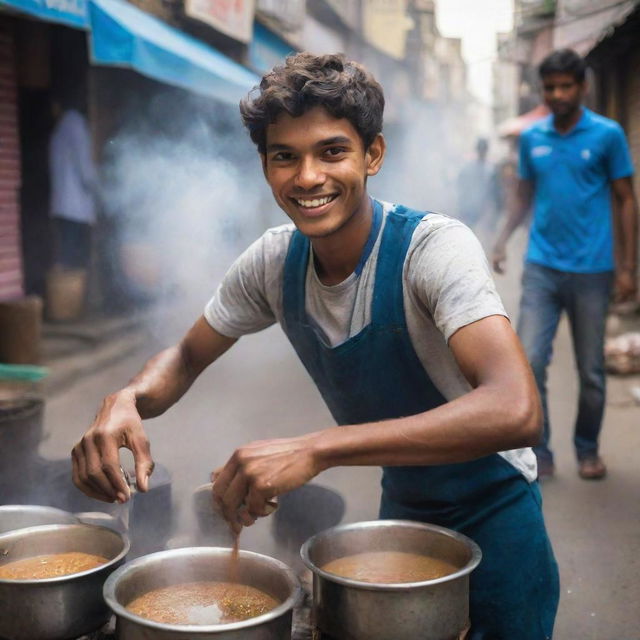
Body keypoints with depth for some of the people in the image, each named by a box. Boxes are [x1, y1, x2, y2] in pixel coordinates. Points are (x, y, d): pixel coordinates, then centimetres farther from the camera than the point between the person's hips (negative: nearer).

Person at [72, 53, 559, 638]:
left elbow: (516, 412, -43)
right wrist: (127, 401, -22)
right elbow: (188, 356, 2)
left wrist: (316, 449, -49)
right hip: (400, 508, 5)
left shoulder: (435, 247, -29)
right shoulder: (275, 260, -12)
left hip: (491, 517, -4)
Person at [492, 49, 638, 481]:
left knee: (591, 372, 8)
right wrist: (503, 241, 0)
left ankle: (588, 450, 28)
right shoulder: (531, 138, 6)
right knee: (530, 362, -7)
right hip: (541, 268, 2)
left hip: (592, 271, -2)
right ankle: (539, 454, 7)